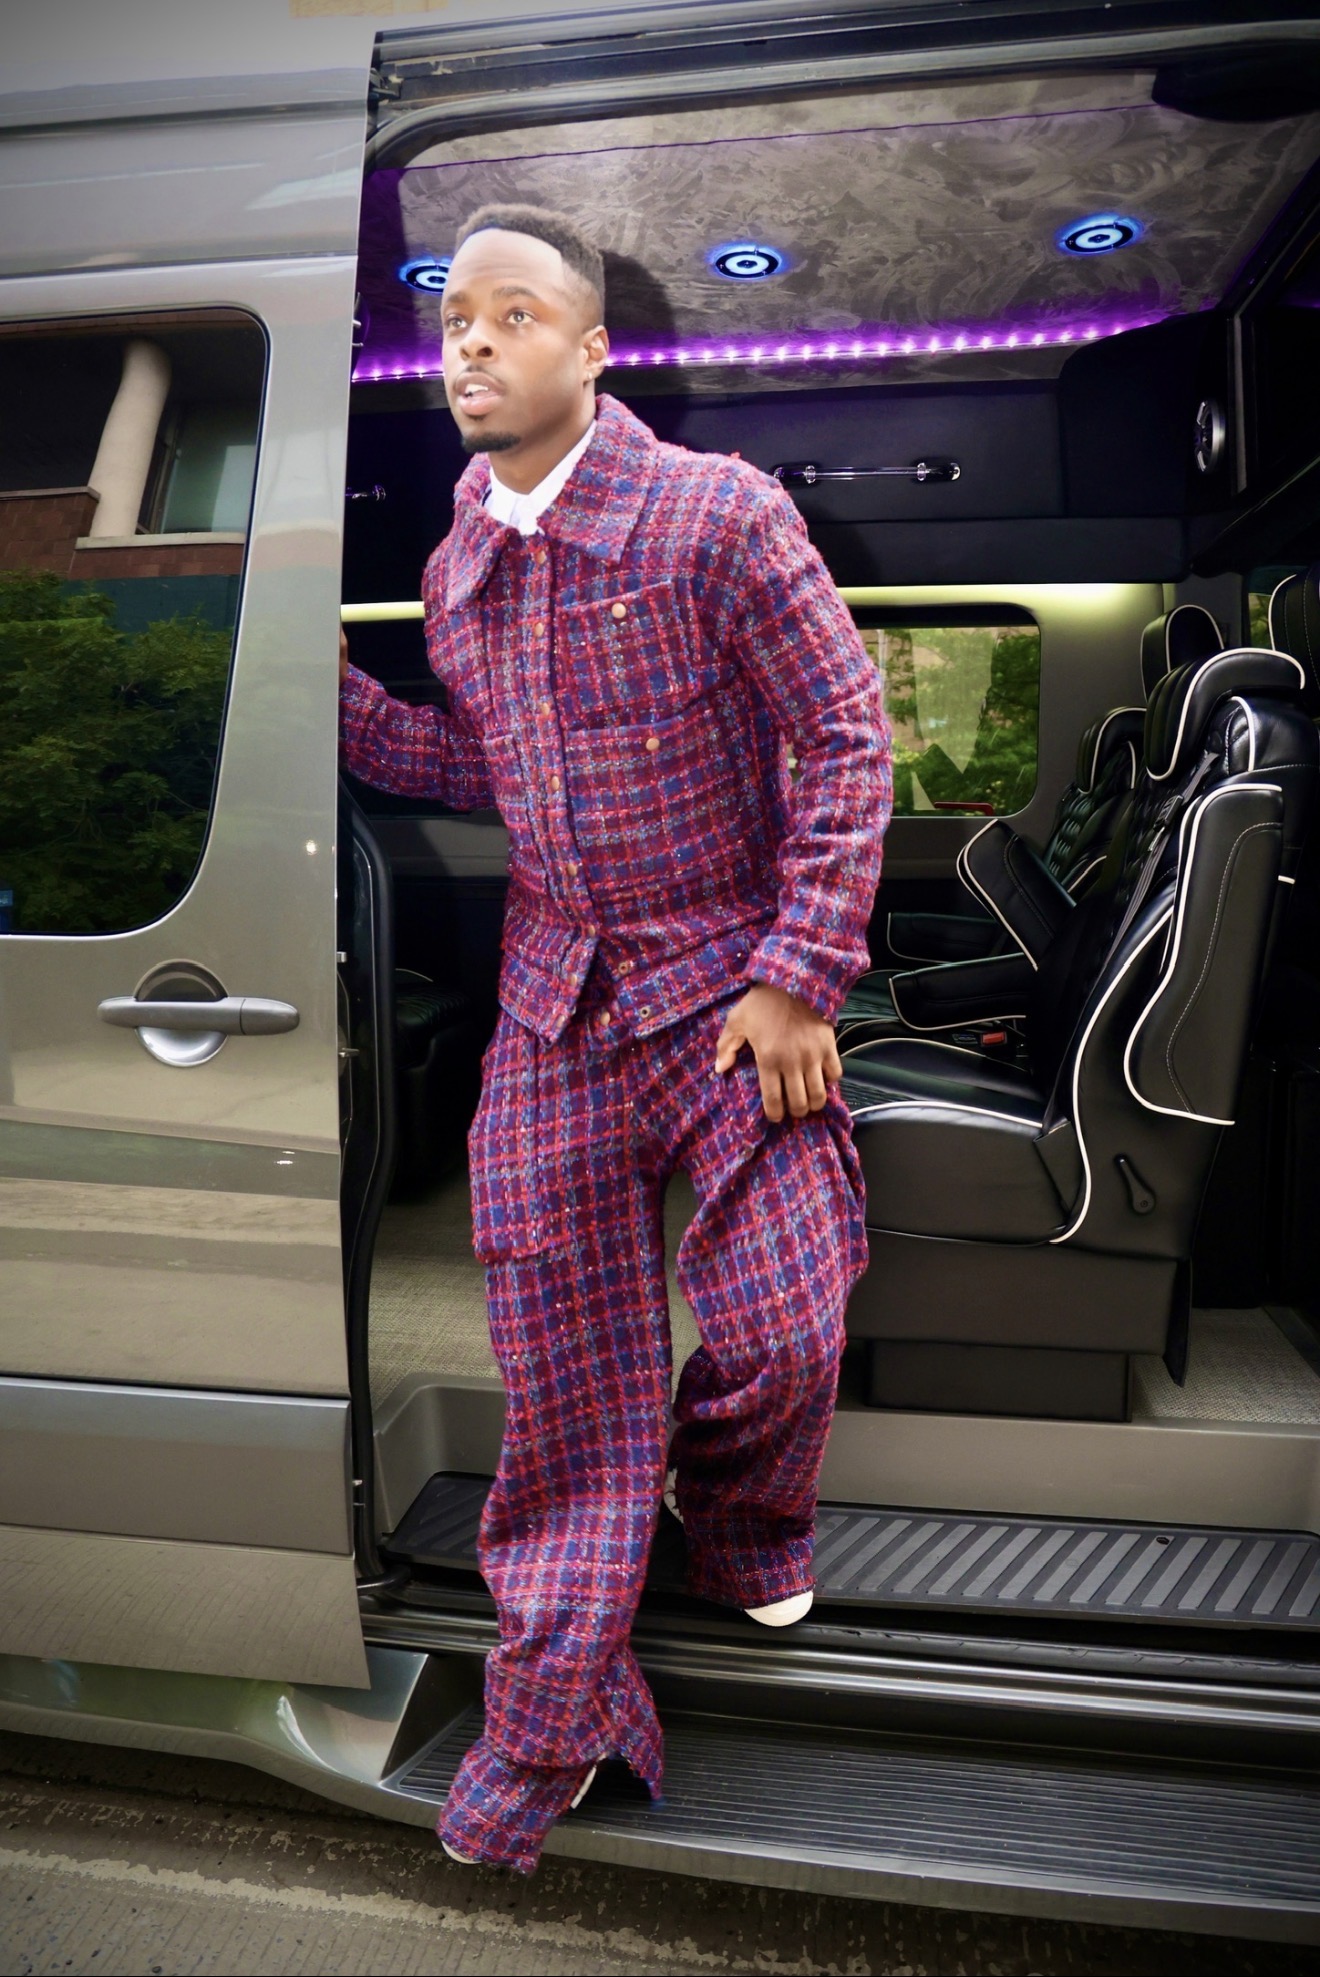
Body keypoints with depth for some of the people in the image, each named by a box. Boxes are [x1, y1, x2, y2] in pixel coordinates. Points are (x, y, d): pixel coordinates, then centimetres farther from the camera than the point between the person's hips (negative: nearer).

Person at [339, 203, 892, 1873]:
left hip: (731, 984, -4)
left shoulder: (718, 514, -9)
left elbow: (846, 738, -10)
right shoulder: (455, 564, 10)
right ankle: (550, 1726, 25)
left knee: (780, 1337, -2)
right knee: (563, 1372, 6)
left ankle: (738, 1516, 38)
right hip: (553, 1004, 4)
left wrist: (796, 979, -14)